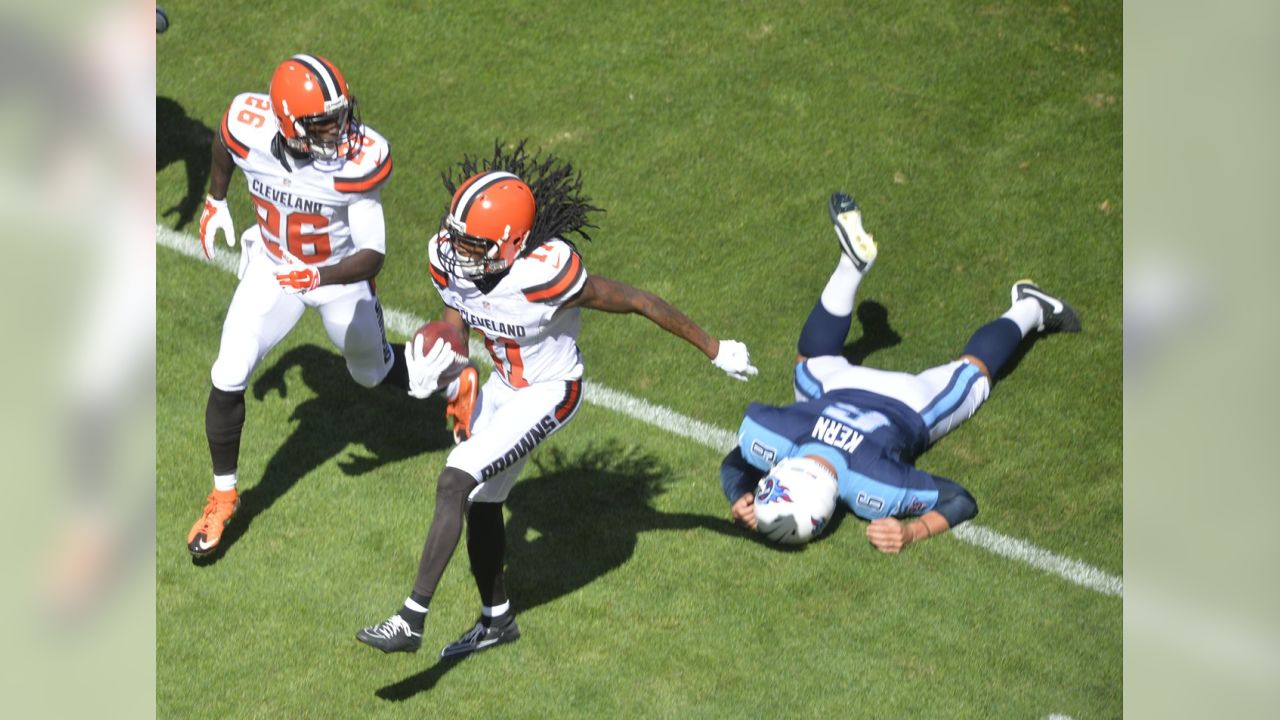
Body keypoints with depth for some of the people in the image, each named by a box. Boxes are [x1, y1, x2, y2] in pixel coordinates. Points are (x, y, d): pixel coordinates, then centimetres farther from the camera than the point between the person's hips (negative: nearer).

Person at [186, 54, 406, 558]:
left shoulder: (360, 160, -34)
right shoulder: (249, 128, -27)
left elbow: (373, 256, -31)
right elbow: (224, 142, 1)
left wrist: (318, 278, -48)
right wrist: (215, 200, 13)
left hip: (340, 275, -2)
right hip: (272, 267, 2)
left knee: (373, 373, 20)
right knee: (228, 380, -8)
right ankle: (223, 494, 14)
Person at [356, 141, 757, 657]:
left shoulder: (546, 274, -35)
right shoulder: (448, 257, -17)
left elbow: (641, 303, -22)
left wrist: (714, 350, -13)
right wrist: (435, 366, -17)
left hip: (548, 393, -7)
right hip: (503, 384, 7)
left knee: (454, 484, -19)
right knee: (481, 503, 17)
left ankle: (412, 620, -13)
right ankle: (497, 619, 40)